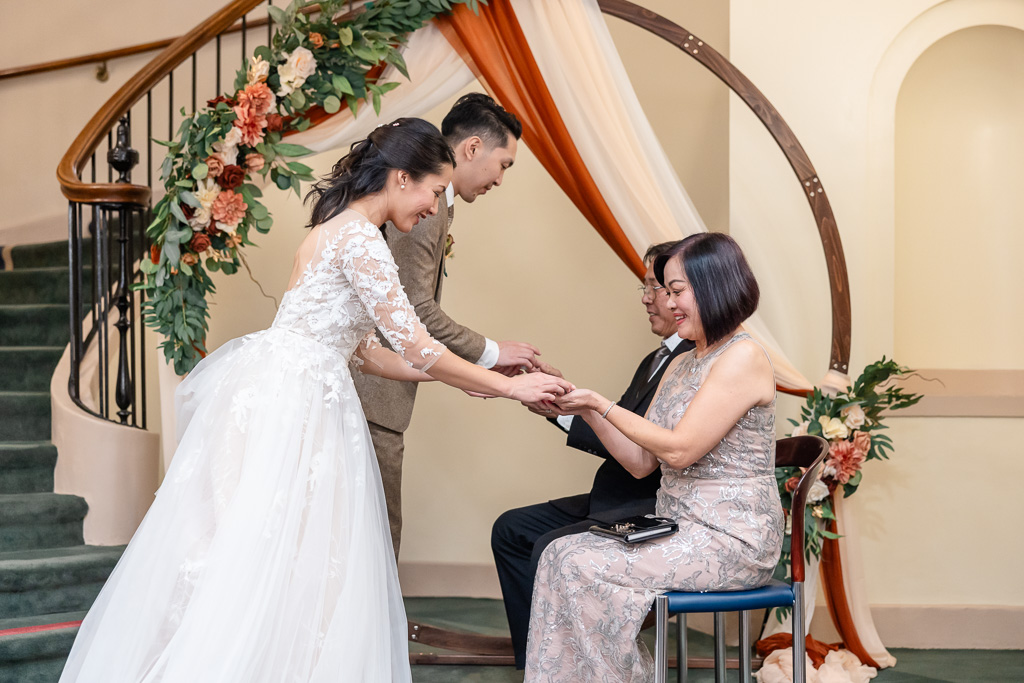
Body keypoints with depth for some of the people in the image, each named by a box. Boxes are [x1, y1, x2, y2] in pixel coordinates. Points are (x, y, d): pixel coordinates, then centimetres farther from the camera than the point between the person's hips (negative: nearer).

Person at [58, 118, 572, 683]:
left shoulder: (338, 230, 18)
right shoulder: (360, 238, -13)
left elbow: (365, 353, 19)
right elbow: (415, 349, -15)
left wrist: (461, 375, 19)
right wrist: (508, 386, -4)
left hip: (272, 397, 10)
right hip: (290, 405, -10)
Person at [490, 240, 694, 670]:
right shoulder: (658, 360, 18)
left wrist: (563, 410, -20)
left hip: (657, 511, -11)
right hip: (619, 502, 11)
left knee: (553, 548, -26)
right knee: (512, 529, 7)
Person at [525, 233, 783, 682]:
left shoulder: (743, 358, -12)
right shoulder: (681, 365, 17)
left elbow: (679, 450, -18)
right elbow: (641, 462, 13)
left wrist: (601, 403, -13)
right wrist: (587, 412, 1)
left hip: (731, 541, -9)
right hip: (681, 529, 9)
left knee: (583, 566, -20)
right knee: (562, 554, -8)